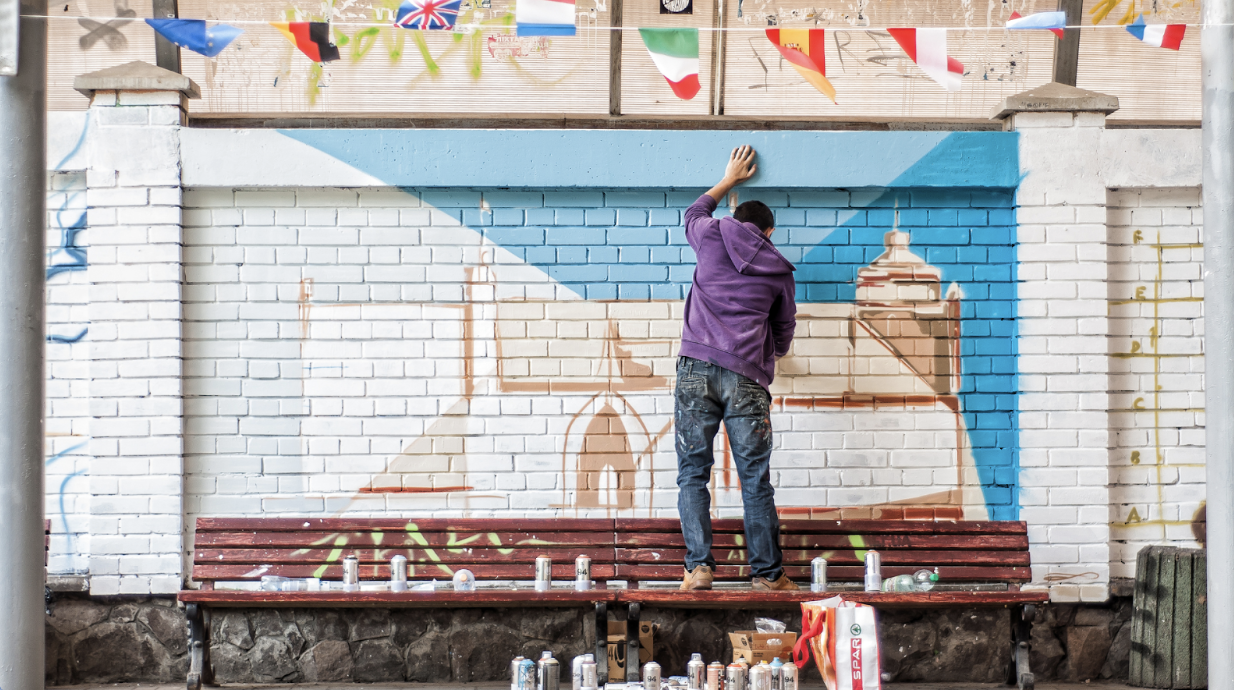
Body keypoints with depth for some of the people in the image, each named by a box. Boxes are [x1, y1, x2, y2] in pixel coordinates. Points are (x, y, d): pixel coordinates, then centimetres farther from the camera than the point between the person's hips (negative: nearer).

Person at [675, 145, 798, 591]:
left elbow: (694, 213, 37)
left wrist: (729, 180, 49)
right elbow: (784, 331, 26)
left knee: (692, 473, 3)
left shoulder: (713, 236, 12)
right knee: (755, 479, 4)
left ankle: (698, 566, -5)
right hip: (747, 376, 0)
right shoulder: (780, 271, 15)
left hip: (696, 368, 0)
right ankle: (767, 574, 9)